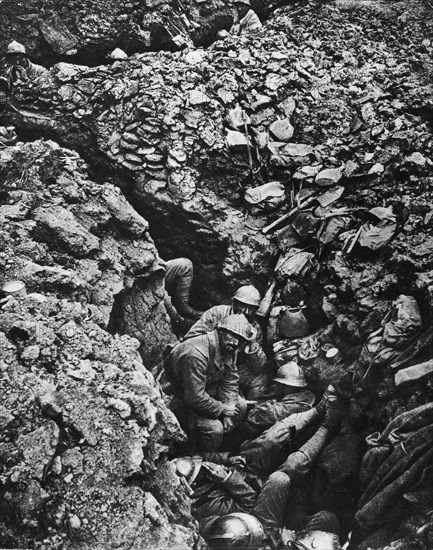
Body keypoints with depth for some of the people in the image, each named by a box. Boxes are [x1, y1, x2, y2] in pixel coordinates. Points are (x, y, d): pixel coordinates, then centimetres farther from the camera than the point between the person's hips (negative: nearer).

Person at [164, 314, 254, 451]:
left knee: (239, 407, 5)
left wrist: (229, 412, -12)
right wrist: (223, 409, -21)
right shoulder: (196, 354, -35)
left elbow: (230, 382, 0)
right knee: (214, 429, -24)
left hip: (206, 392, 9)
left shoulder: (229, 349, -6)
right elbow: (195, 398, -34)